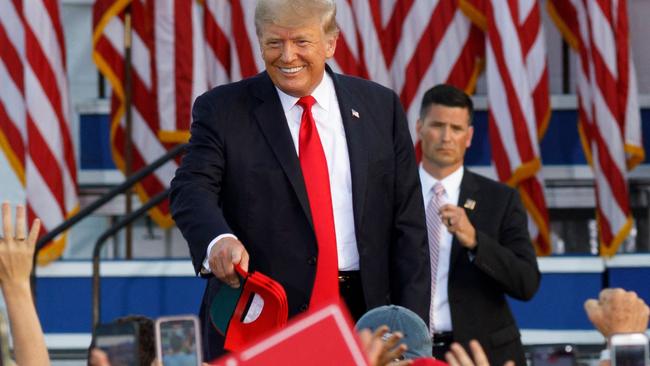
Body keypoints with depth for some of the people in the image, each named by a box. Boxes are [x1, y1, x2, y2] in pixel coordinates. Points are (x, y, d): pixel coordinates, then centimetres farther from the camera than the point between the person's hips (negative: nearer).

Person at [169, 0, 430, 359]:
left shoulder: (380, 107, 8)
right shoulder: (223, 110, 2)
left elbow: (407, 225, 7)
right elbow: (191, 189, -13)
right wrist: (219, 240, -36)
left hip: (363, 315, 2)